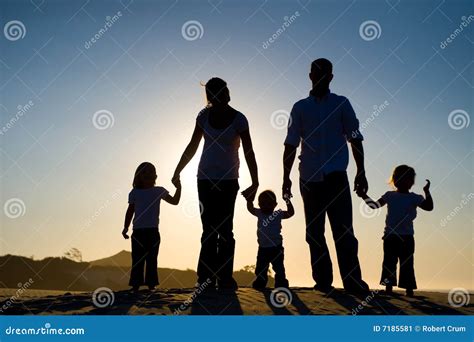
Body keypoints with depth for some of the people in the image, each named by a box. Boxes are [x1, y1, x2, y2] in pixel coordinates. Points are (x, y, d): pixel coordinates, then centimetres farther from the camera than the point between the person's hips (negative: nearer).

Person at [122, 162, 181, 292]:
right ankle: (135, 285, 8)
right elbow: (130, 211, 11)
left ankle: (151, 285, 9)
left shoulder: (159, 191, 7)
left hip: (153, 231, 0)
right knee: (137, 260, 3)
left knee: (152, 259, 4)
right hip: (138, 231, 0)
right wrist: (126, 227, 6)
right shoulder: (135, 193, 7)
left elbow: (174, 201, 8)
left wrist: (178, 188, -4)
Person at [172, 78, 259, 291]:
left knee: (224, 229, -5)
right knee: (209, 229, 0)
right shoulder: (205, 115, 2)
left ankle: (224, 279, 0)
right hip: (205, 178, 2)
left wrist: (255, 182, -20)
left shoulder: (238, 119, -7)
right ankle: (206, 279, 2)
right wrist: (177, 171, 11)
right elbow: (192, 146, 9)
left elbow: (248, 152, -12)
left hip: (228, 179, -2)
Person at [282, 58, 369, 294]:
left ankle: (353, 281, -7)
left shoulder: (341, 104, 9)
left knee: (343, 230, -9)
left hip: (336, 177, -2)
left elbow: (355, 139, 7)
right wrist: (286, 177, 5)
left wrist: (361, 173, 1)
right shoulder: (300, 108, 11)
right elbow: (291, 145, 10)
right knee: (314, 232, 5)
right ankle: (322, 282, 12)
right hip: (309, 179, 2)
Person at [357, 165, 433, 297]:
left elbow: (429, 207, -5)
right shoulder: (389, 196, 8)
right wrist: (364, 196, -2)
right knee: (389, 262, 4)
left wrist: (427, 192, -13)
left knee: (407, 264, 1)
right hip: (390, 236, 2)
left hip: (407, 238, -2)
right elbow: (375, 205, 8)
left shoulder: (415, 198, 3)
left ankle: (409, 289, 6)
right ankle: (388, 287, 9)